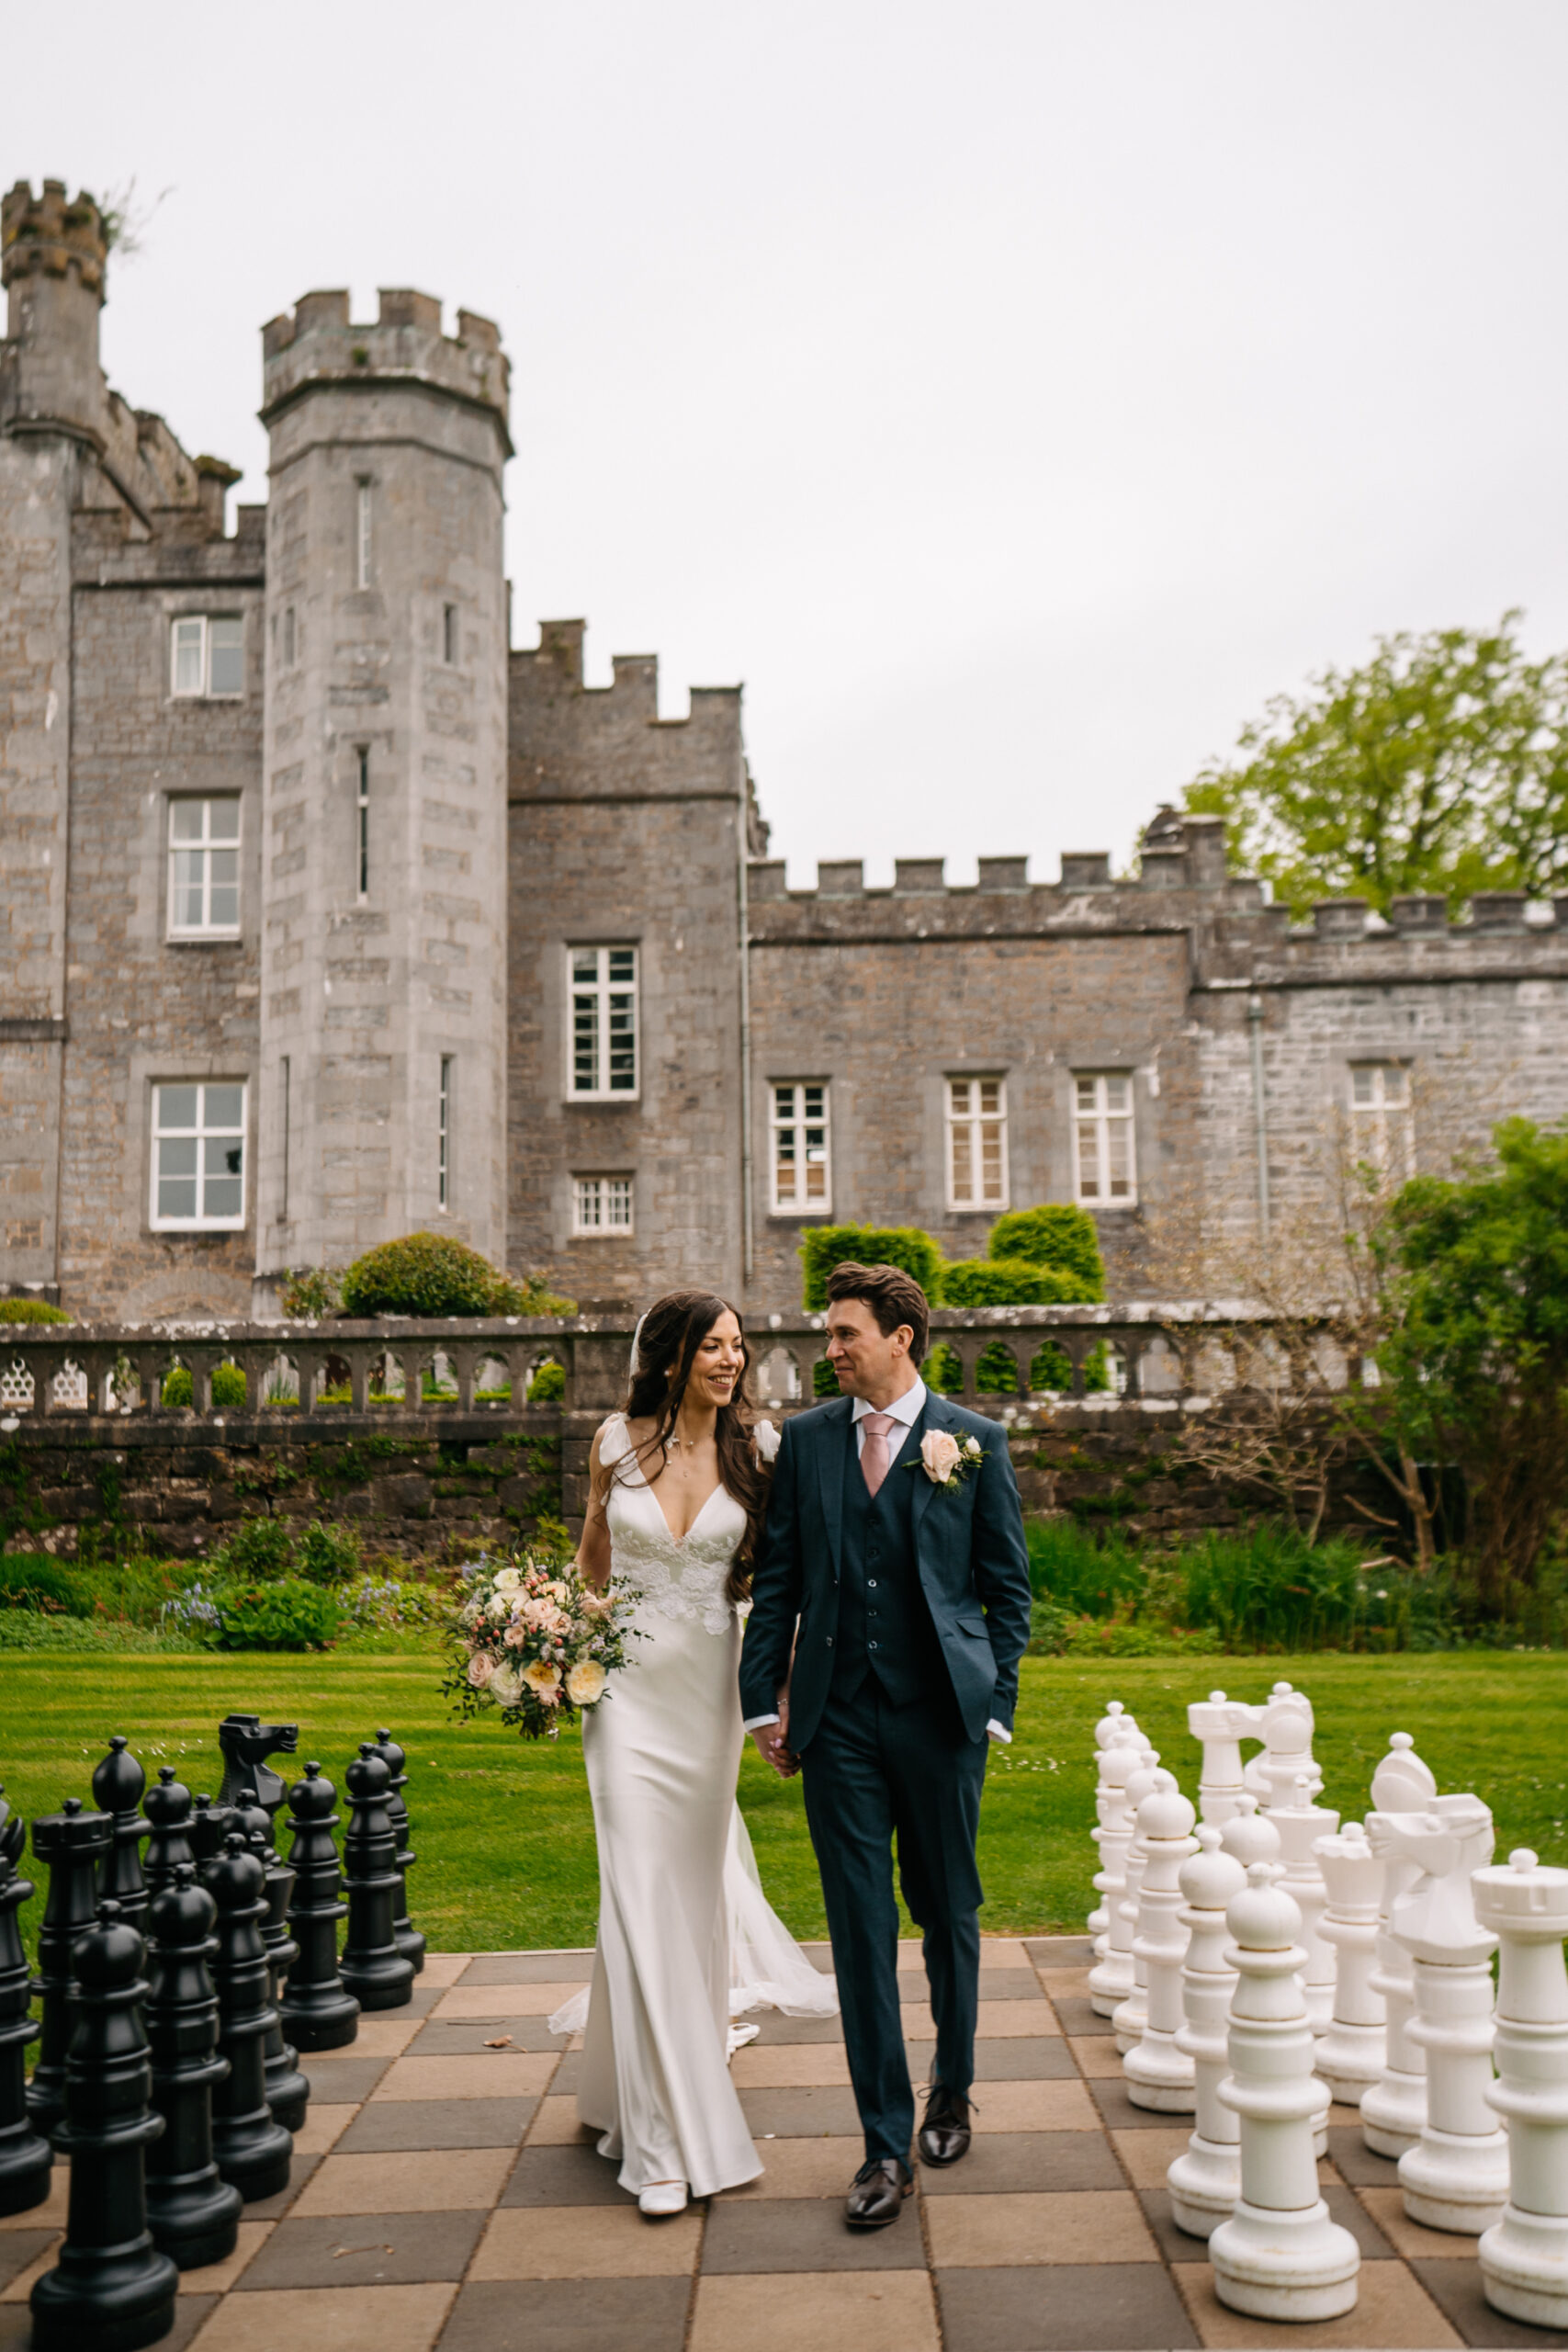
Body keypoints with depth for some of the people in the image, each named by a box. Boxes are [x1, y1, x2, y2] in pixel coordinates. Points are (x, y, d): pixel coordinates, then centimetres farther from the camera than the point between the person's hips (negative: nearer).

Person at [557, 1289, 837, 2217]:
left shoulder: (755, 1446, -3)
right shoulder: (618, 1443, -3)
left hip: (710, 1685, 1)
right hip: (628, 1681, -1)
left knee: (695, 1877, 14)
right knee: (640, 1888, -4)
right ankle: (666, 2137, 4)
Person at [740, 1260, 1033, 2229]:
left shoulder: (975, 1441, -1)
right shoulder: (806, 1439, 6)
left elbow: (1008, 1586, 3)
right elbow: (777, 1577, 8)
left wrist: (997, 1704, 0)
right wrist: (765, 1698, 5)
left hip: (940, 1714, -1)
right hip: (839, 1717, 1)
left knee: (948, 1914, 14)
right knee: (861, 1927, 2)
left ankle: (953, 2089, 38)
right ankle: (887, 2146, 12)